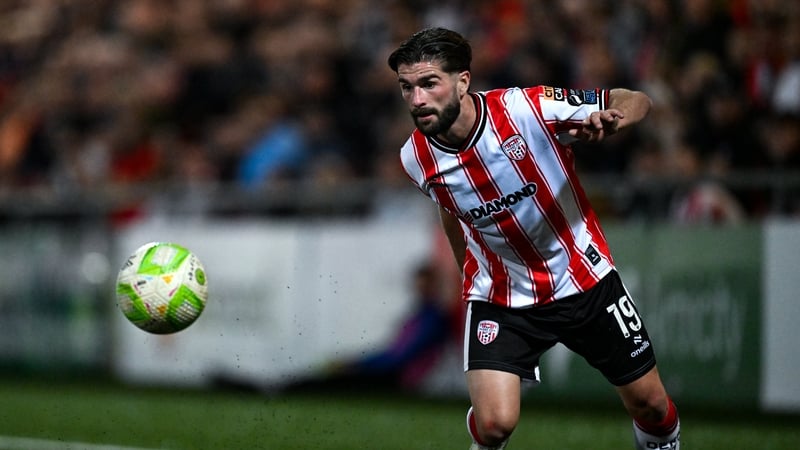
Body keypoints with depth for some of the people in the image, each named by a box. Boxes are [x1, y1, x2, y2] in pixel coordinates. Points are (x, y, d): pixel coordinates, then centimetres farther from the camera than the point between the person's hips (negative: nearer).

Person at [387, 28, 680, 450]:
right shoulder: (416, 158, -12)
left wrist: (612, 120, -39)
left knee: (650, 404, 9)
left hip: (583, 277, -1)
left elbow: (635, 101, -16)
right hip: (498, 298, 1)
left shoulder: (529, 107, -24)